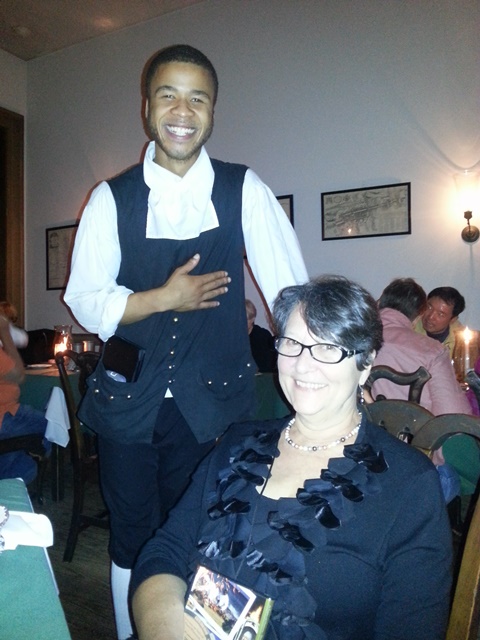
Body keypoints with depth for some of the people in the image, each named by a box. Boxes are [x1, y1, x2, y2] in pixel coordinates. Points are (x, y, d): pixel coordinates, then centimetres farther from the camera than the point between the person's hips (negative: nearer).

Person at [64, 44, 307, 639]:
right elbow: (84, 302, -3)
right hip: (126, 401, 1)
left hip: (213, 402, 0)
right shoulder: (111, 198, -2)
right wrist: (166, 298, -15)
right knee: (132, 542, 17)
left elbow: (291, 293, -6)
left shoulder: (244, 191, -3)